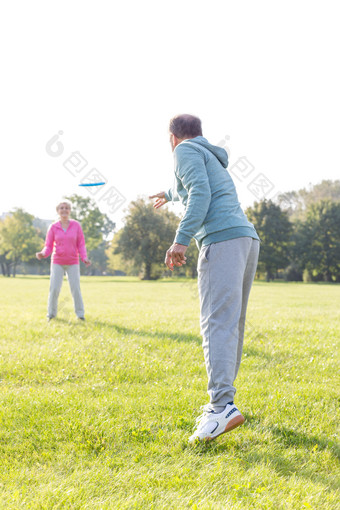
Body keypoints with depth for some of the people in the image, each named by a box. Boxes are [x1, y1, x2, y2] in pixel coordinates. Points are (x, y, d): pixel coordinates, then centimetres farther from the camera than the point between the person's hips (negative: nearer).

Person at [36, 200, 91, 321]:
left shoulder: (76, 225, -4)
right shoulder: (53, 227, -4)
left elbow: (81, 244, -1)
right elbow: (48, 246, -2)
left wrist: (84, 258, -17)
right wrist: (43, 254, -24)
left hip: (72, 263, 0)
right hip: (57, 262, 0)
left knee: (75, 288, -6)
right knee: (54, 288, -7)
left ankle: (80, 313, 7)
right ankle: (51, 313, 8)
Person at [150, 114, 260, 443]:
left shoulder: (187, 150, 7)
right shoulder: (213, 160, 33)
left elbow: (200, 193, -11)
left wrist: (181, 240, -18)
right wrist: (169, 195, 75)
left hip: (221, 240, -9)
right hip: (248, 239, 9)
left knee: (218, 324, -17)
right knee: (232, 324, 10)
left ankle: (223, 407, -26)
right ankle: (221, 400, 14)